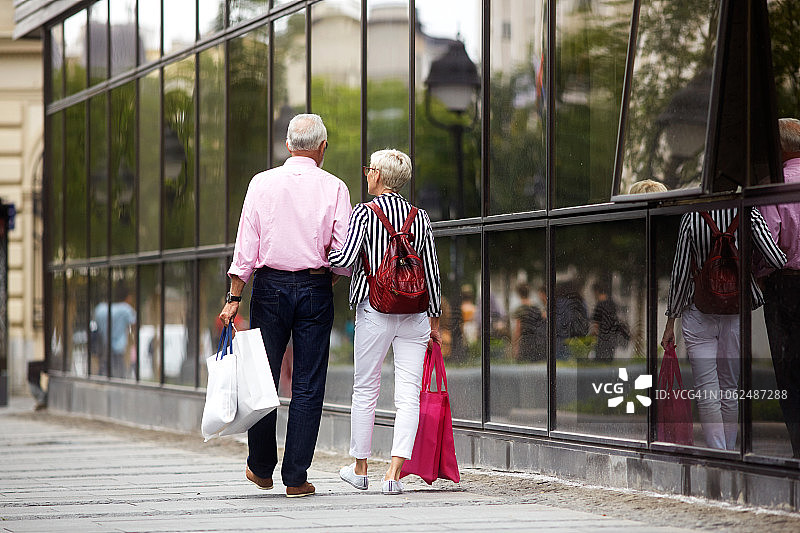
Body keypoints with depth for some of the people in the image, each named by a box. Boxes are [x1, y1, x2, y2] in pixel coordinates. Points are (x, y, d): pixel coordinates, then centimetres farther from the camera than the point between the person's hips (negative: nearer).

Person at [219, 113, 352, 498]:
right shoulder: (334, 188, -2)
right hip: (315, 288, -1)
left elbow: (246, 247, -3)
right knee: (308, 386, 2)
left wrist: (234, 297, -2)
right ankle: (296, 477, 0)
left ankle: (261, 467, 20)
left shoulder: (262, 183, 0)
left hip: (270, 286, 1)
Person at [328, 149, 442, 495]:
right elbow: (432, 272, 8)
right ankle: (394, 473, -9)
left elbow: (347, 257, -17)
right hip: (415, 313, 3)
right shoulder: (421, 219, 6)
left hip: (374, 309, -3)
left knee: (365, 390, 11)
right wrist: (434, 319, 15)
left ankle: (359, 468, 22)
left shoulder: (365, 213, -6)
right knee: (408, 394, 0)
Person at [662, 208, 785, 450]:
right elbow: (777, 259, -14)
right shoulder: (749, 213, -8)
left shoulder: (691, 217, -8)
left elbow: (680, 273, -4)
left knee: (706, 391, -2)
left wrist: (670, 322, 4)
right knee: (731, 389, 15)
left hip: (699, 312, -2)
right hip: (737, 311, 2)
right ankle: (729, 452, 21)